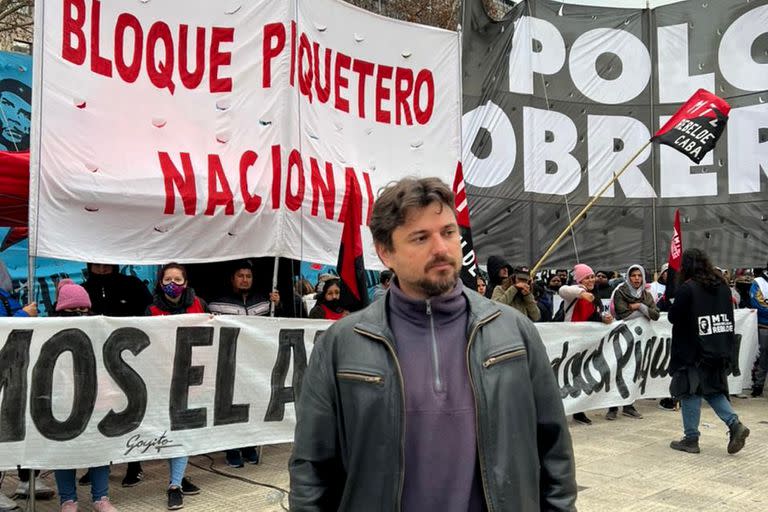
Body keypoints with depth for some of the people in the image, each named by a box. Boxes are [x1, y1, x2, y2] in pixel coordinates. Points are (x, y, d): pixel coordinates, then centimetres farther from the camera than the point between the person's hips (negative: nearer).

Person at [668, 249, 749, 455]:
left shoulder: (687, 289, -16)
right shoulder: (722, 287, 6)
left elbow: (673, 316, -11)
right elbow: (729, 316, 14)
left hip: (694, 352, -6)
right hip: (720, 350, 6)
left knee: (690, 392, 3)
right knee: (713, 390, 18)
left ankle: (691, 439, 8)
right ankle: (735, 424, 1)